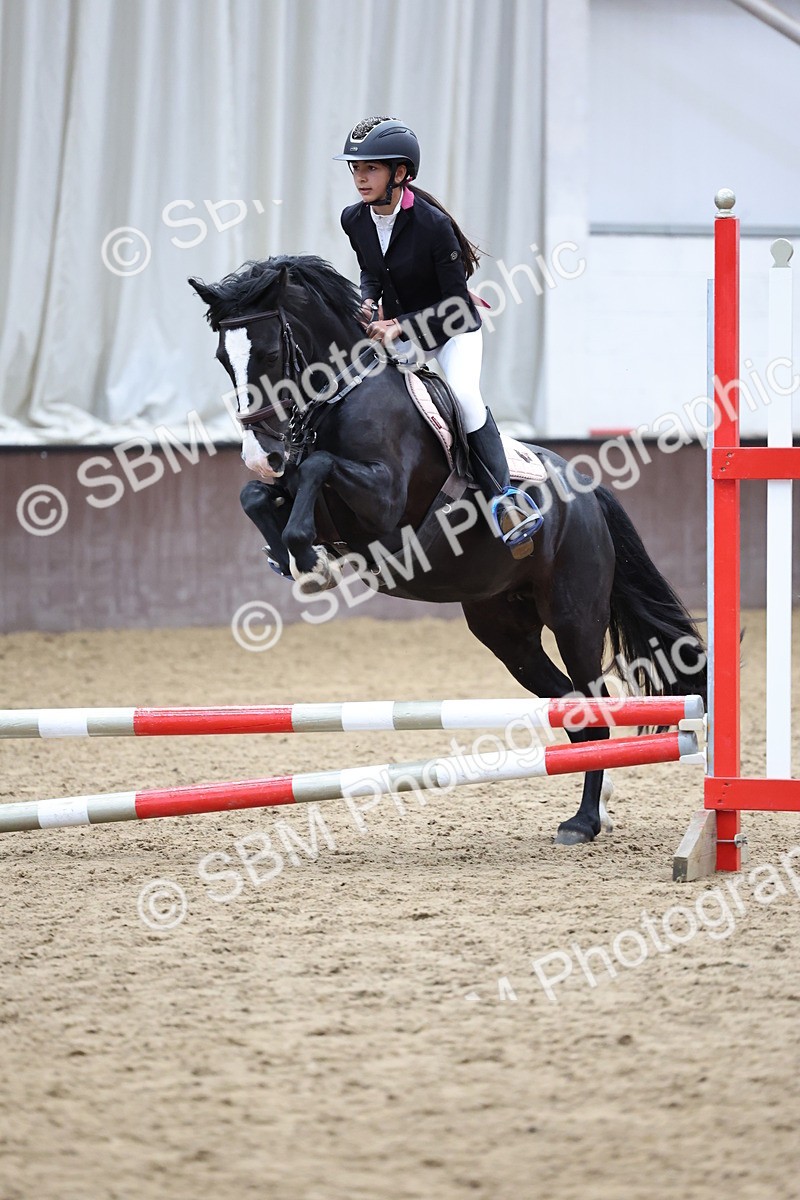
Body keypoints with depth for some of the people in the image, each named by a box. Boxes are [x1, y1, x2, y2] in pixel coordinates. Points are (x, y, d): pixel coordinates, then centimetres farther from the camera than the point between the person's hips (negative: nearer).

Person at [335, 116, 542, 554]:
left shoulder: (432, 223, -26)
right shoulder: (354, 220, -8)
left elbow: (456, 305, -22)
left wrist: (400, 327, -30)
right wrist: (368, 302, -11)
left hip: (453, 330, -7)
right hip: (398, 332, 7)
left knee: (464, 392, -31)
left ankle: (503, 497, -31)